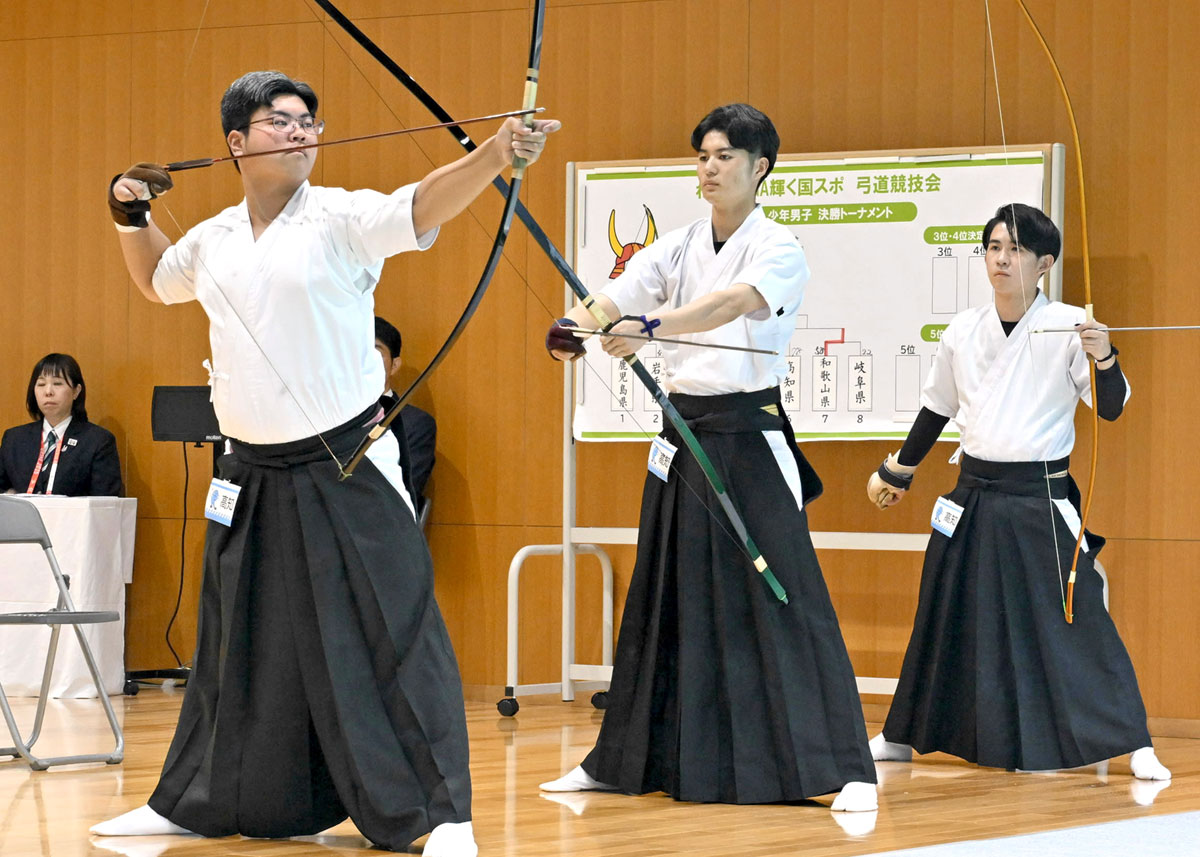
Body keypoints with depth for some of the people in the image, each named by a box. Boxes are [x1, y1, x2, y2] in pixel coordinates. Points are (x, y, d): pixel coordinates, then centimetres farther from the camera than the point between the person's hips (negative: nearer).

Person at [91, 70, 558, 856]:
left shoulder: (342, 218, -8)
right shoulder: (215, 238, 9)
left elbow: (425, 203, -27)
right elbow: (157, 281, 31)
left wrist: (494, 153, -44)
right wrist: (133, 216, 15)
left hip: (346, 468, -5)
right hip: (254, 475, 5)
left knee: (392, 633, -10)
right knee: (241, 643, 16)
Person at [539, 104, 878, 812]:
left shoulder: (779, 250, -7)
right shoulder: (678, 248, 10)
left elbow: (733, 303, -26)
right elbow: (611, 299, -3)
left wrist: (648, 325, -41)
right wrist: (573, 327, -27)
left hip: (752, 442, -5)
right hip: (685, 433, 5)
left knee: (784, 599, -10)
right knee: (667, 600, 11)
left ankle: (845, 767, -9)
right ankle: (628, 760, 20)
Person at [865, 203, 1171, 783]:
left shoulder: (1068, 326, -9)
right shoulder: (963, 332, 3)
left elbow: (1111, 409, -13)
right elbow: (937, 409, 18)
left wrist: (1103, 359, -32)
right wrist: (897, 472, 26)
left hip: (1043, 502, -4)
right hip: (975, 495, 4)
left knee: (1074, 619, -9)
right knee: (947, 620, 13)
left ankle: (1134, 744, -3)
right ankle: (901, 738, 25)